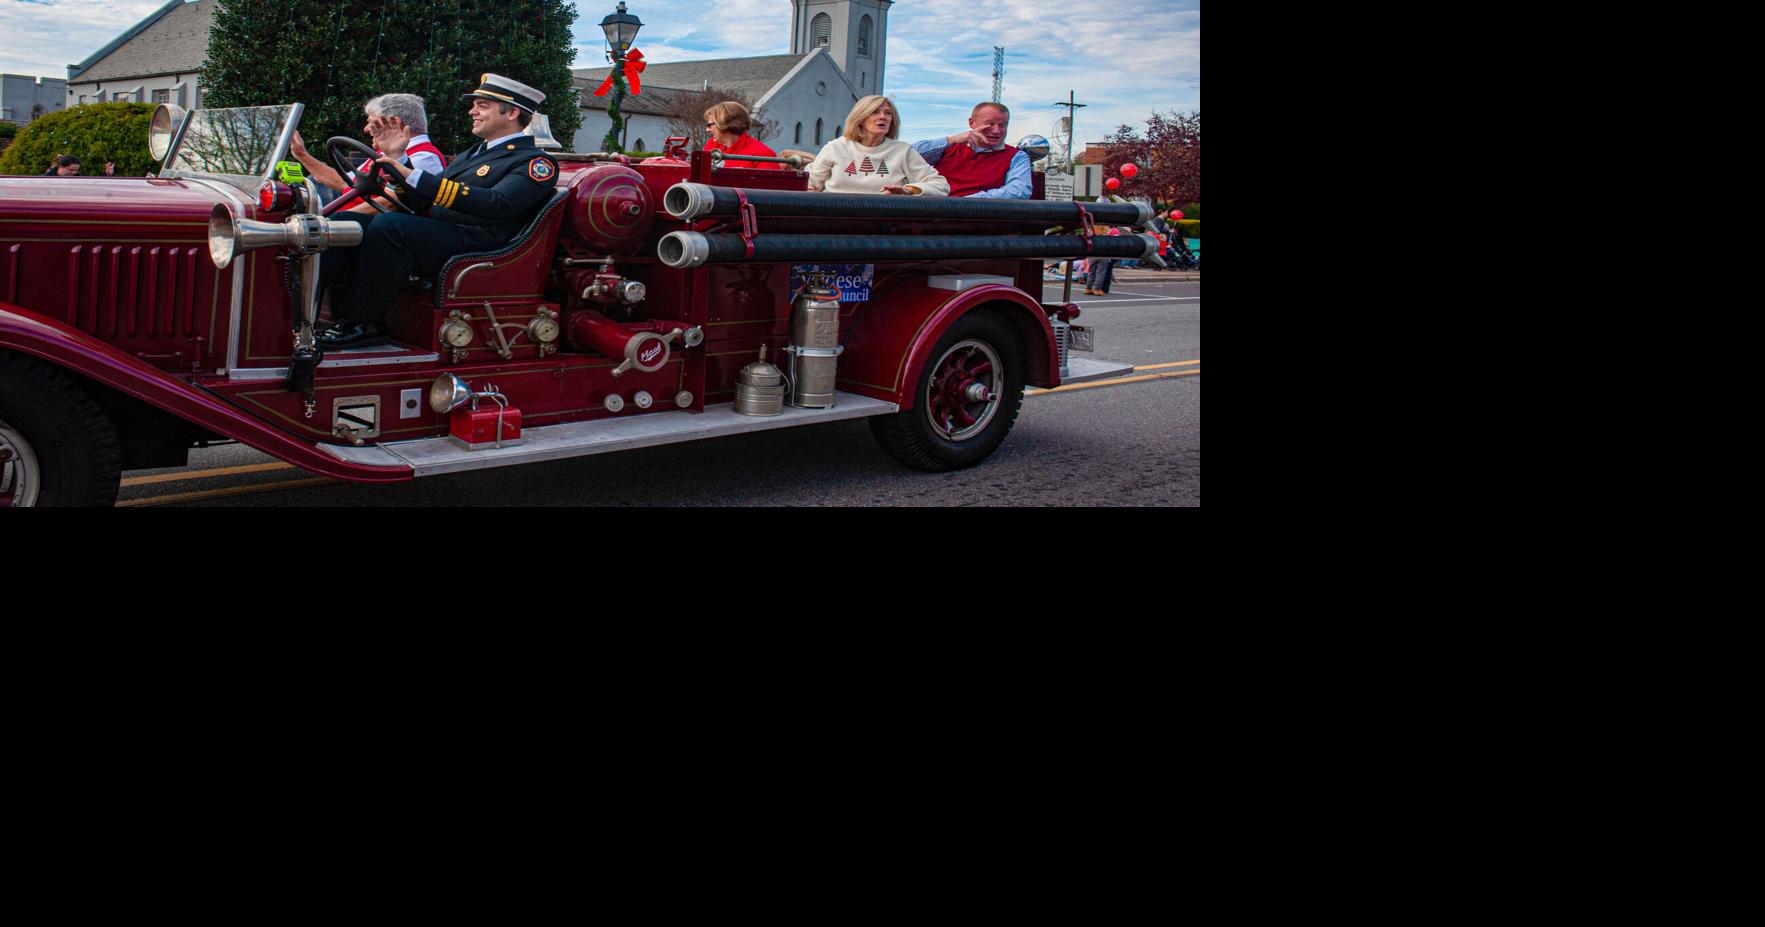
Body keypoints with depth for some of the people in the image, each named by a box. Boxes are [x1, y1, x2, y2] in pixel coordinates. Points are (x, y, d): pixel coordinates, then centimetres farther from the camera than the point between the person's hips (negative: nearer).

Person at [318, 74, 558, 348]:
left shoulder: (535, 162, -1)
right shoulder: (475, 153, 28)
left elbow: (497, 204, -20)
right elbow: (426, 202, 25)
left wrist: (415, 177, -22)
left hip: (472, 241, -9)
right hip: (434, 231, 9)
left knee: (388, 226, -31)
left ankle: (363, 323, -22)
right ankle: (340, 312, -13)